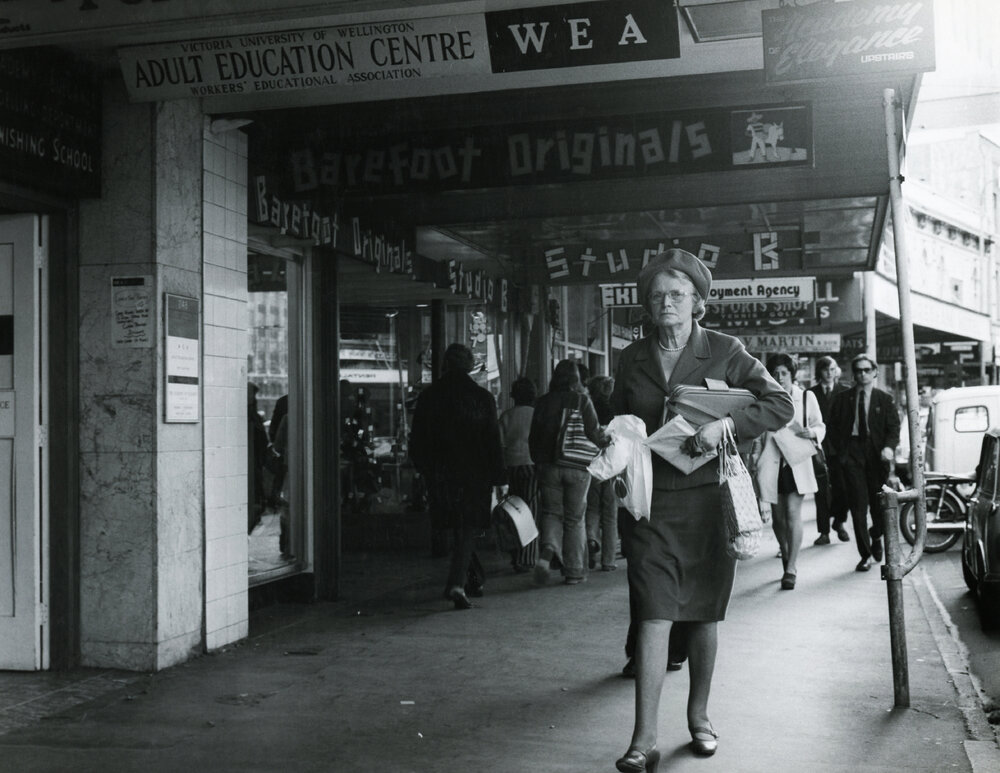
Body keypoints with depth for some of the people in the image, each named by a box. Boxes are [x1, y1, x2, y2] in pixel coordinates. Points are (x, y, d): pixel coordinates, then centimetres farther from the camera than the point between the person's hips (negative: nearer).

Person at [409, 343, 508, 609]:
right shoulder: (482, 397, -5)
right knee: (467, 528, 3)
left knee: (458, 524, 18)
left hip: (440, 475, 2)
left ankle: (474, 575, 26)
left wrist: (424, 469, 17)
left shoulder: (428, 397, 0)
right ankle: (457, 583, -12)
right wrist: (500, 478, 0)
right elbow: (493, 441, -4)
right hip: (474, 475, -2)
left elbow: (417, 439, 4)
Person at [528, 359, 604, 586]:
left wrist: (538, 462, 19)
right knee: (575, 519, 8)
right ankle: (573, 571, 11)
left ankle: (547, 551, -19)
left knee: (552, 512, 10)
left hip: (548, 465, 2)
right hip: (577, 466, -2)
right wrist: (605, 439, 13)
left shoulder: (543, 402, 3)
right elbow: (595, 434, -9)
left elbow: (533, 438, 7)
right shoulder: (582, 400, -6)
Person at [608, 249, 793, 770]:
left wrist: (726, 424, -18)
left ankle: (698, 716, 27)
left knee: (704, 615, 9)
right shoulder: (632, 359, 10)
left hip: (707, 498, -1)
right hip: (650, 499, 1)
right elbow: (619, 424, 20)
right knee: (654, 616, -7)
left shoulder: (724, 351, 2)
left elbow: (779, 405, -3)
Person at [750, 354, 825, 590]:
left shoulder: (806, 397, 5)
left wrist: (812, 432, -12)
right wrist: (755, 461, 5)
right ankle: (785, 554, 32)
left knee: (793, 513, -11)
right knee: (778, 516, 8)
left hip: (797, 461, -1)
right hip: (771, 461, 2)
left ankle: (791, 568, -8)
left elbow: (820, 426, 11)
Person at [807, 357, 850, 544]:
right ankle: (824, 532, 6)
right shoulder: (811, 393, 8)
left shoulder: (845, 392, 8)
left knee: (842, 487, -6)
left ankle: (839, 522, 20)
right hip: (819, 447, 0)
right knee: (822, 491, -1)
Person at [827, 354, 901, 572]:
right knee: (858, 505, -5)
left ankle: (876, 537, 38)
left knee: (879, 503, 8)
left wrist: (890, 447, -17)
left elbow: (894, 427, 2)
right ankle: (865, 554, 0)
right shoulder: (842, 399, 8)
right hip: (851, 454, -1)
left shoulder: (885, 399, 7)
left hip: (876, 455, 1)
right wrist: (840, 452, -3)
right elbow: (833, 428, 9)